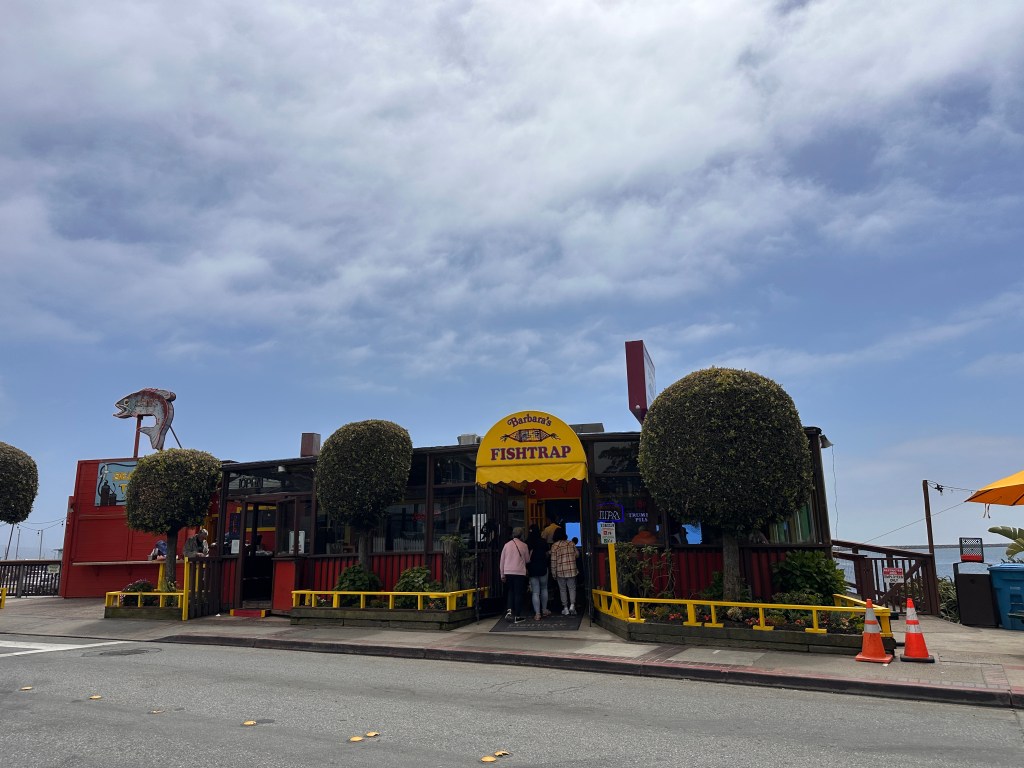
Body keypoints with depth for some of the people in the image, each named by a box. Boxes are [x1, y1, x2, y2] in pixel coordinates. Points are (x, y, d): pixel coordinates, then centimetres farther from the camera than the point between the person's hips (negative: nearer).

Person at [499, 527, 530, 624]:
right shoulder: (524, 545, -3)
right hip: (520, 572, -3)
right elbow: (527, 560, 6)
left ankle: (510, 611, 1)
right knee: (518, 594, 4)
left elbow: (502, 561, 7)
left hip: (508, 572, 3)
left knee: (511, 591, 18)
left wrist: (502, 575, 15)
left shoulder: (507, 545, 4)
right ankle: (517, 616, 6)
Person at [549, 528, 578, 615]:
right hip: (572, 570, 1)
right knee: (572, 588, 8)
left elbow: (553, 561, -5)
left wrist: (554, 573, 2)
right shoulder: (571, 543, 0)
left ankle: (565, 608, 10)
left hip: (560, 571, -1)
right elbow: (576, 555, 7)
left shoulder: (554, 546, -5)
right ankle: (572, 605, -8)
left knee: (562, 589, 9)